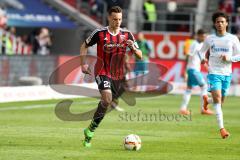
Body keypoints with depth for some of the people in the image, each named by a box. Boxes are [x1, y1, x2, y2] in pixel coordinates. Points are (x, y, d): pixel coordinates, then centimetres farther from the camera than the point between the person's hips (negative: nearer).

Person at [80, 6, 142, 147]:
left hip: (119, 75, 4)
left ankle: (89, 131, 23)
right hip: (102, 72, -4)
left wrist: (133, 48, -21)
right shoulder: (100, 33, -8)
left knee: (110, 103, 8)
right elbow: (85, 46, 7)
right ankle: (91, 130, -14)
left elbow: (140, 56, 0)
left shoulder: (127, 35, -1)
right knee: (107, 99, -24)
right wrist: (83, 64, -3)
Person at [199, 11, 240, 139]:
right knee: (217, 98, -16)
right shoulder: (210, 39, 3)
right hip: (214, 72, -2)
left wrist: (229, 58, -14)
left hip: (227, 73, 2)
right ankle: (221, 128, -18)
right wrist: (202, 58, -7)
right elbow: (202, 51, 15)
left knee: (221, 100, 11)